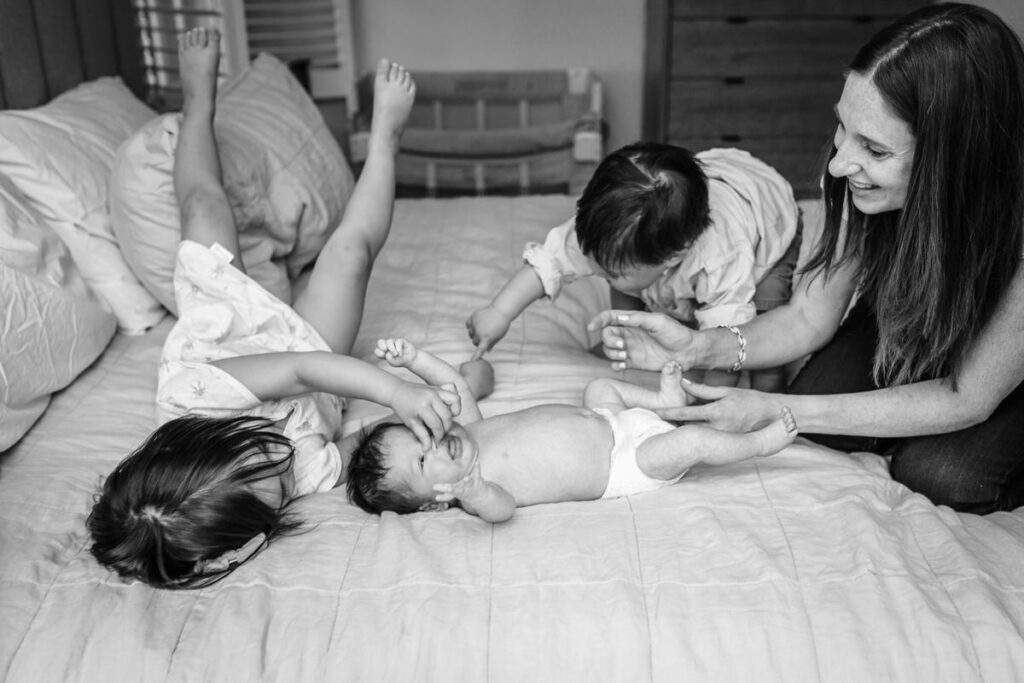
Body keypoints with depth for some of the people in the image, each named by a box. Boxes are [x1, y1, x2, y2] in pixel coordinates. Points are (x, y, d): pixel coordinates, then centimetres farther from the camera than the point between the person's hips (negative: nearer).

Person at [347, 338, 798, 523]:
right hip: (624, 467, -7)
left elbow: (455, 384, 3)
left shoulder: (464, 430, -4)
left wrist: (414, 358, -12)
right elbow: (503, 507, -45)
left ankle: (664, 399, 37)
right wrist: (471, 491, -67)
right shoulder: (477, 492, -25)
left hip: (601, 422, 8)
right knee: (692, 441, -16)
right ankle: (759, 443, 7)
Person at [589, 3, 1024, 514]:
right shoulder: (862, 180, -29)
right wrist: (699, 348, -36)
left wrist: (776, 411, -35)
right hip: (902, 324, 3)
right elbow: (808, 318, -16)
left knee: (941, 476, -24)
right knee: (818, 413, -19)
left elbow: (967, 399, -29)